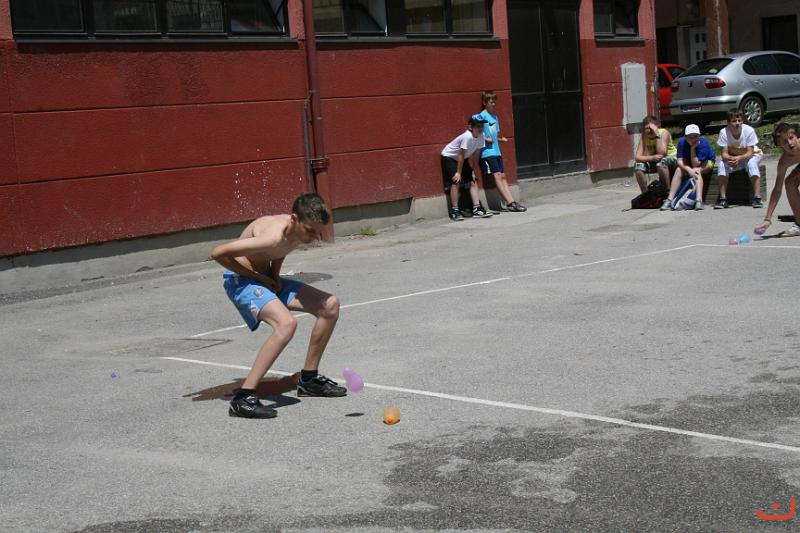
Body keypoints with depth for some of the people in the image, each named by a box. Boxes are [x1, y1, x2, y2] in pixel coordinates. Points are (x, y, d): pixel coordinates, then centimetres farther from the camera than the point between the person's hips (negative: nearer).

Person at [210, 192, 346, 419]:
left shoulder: (299, 230, -5)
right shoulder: (273, 236, -31)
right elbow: (218, 253, -29)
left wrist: (275, 274, 0)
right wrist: (257, 276, -19)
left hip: (266, 278, 9)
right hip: (242, 280, -9)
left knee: (330, 305, 3)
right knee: (286, 323, -33)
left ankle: (309, 379, 16)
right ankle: (243, 398, -30)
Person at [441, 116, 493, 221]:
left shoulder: (480, 136, -10)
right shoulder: (468, 136, -32)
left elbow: (475, 155, -1)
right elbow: (461, 155, -27)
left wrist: (475, 169, 0)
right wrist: (458, 172, -23)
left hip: (461, 159, 8)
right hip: (449, 157, -8)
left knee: (472, 182, 1)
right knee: (456, 181, -20)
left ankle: (477, 209, 2)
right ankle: (455, 211, -16)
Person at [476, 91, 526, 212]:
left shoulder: (495, 117, 16)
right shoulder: (482, 116, -8)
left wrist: (501, 139, 5)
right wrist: (485, 139, -17)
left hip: (496, 151, 8)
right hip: (487, 151, -8)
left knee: (502, 176, 3)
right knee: (497, 175, -12)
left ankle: (508, 202, 0)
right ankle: (510, 202, -17)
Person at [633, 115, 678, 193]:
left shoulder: (664, 133, -19)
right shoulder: (644, 137, -9)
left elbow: (661, 153, -32)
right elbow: (637, 157, -17)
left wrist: (657, 135, -32)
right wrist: (652, 158, -36)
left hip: (671, 158, -4)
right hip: (653, 161, 4)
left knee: (661, 162, -38)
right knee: (638, 166, -21)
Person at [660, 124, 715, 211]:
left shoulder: (703, 144, -31)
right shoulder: (682, 142, -22)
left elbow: (696, 164, -32)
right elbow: (680, 161, -24)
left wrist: (693, 148, -37)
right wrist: (689, 170, -42)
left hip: (707, 162, -3)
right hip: (688, 164, 3)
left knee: (697, 171, -34)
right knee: (679, 170, -24)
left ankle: (699, 200, -46)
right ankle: (669, 200, -28)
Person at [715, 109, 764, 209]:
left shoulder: (749, 130, -26)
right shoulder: (724, 132, -20)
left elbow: (750, 152, -25)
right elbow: (724, 154, -21)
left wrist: (739, 158, -45)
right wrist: (730, 159, -45)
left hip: (749, 155, -2)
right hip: (732, 157, 2)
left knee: (751, 164, -33)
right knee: (722, 165, -26)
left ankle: (757, 198, -31)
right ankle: (723, 199, -20)